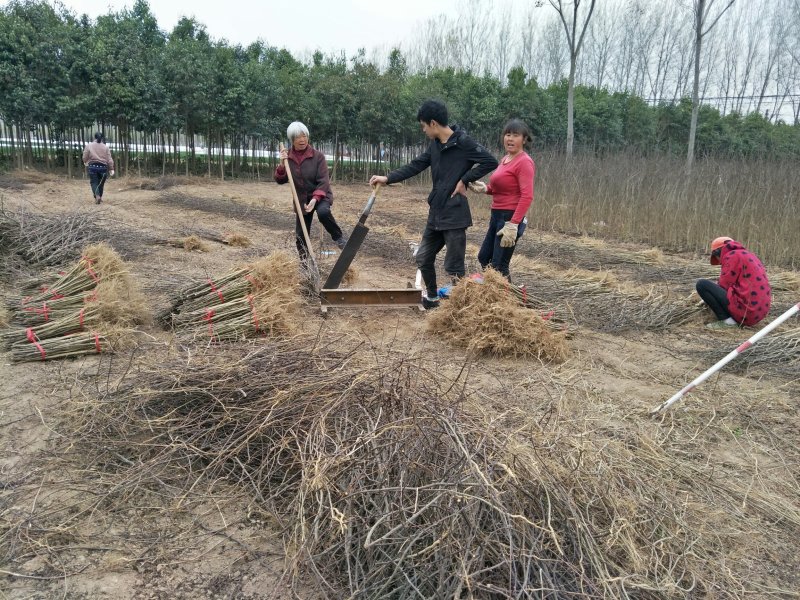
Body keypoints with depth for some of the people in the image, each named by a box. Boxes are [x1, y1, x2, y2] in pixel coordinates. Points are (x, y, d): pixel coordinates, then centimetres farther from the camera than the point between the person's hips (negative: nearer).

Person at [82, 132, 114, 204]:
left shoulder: (88, 146, 1)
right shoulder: (105, 147, 3)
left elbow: (85, 157, 1)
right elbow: (109, 159, 0)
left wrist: (86, 163, 22)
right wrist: (111, 169, 3)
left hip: (92, 166, -1)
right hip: (103, 167, 1)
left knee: (94, 182, 2)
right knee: (101, 183, 14)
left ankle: (97, 195, -21)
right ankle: (100, 197, 21)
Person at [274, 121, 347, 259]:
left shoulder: (318, 156, -13)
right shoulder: (287, 157, -3)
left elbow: (323, 181, -18)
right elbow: (280, 181, -1)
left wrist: (315, 199, -32)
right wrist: (281, 165, -20)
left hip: (320, 196, -3)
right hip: (301, 199, 4)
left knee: (323, 212, -37)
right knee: (300, 236, 5)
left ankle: (338, 237, -13)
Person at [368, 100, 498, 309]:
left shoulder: (463, 142, -14)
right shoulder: (435, 145, 9)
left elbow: (491, 162, -17)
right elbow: (415, 166, 14)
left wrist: (465, 180, -14)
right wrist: (387, 178, 7)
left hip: (455, 215, -8)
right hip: (435, 213, 8)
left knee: (454, 266, -2)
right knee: (424, 257, 16)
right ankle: (432, 297, 36)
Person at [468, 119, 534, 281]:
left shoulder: (524, 162, -14)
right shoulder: (505, 159, 13)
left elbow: (527, 196, -21)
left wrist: (513, 225, -28)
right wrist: (485, 189, 0)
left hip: (511, 218, -10)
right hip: (497, 215, 10)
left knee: (499, 266, -6)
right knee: (484, 258, 19)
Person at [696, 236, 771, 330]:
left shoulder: (732, 256, -4)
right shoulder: (748, 255, 22)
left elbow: (724, 286, -6)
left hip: (744, 310, -9)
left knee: (702, 284, -6)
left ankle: (726, 320, -9)